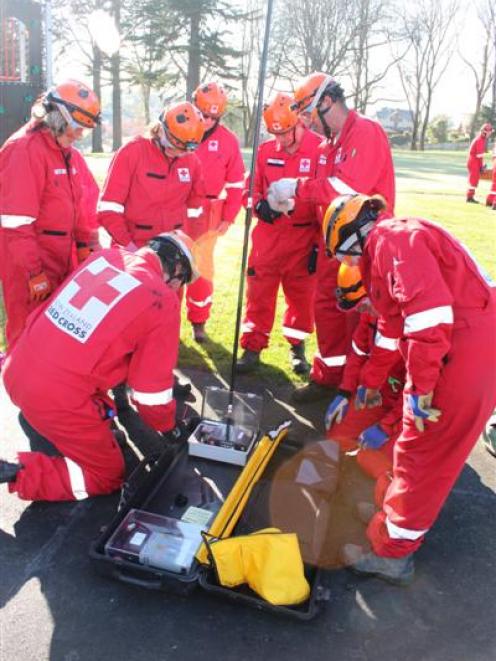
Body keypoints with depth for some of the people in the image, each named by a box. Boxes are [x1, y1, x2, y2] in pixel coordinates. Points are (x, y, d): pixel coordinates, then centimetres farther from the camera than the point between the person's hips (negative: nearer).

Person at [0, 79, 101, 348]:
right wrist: (34, 273, -19)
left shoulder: (69, 154, 12)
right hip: (29, 264, -8)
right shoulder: (23, 150, -15)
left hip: (61, 259, 8)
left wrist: (83, 247, 14)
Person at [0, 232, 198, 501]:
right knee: (107, 477, 12)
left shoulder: (106, 255, 6)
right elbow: (152, 388, -5)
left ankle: (39, 421, 24)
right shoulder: (163, 302, -12)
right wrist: (168, 427, 15)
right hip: (58, 399, -8)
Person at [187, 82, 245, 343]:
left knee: (202, 268, 5)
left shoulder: (227, 140, 1)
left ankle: (198, 321, 18)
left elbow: (236, 183, 6)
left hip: (208, 215, 0)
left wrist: (228, 217, 1)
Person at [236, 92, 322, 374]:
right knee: (259, 292, 5)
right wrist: (259, 204, -8)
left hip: (304, 237, -3)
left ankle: (298, 347, 28)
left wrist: (320, 243, -8)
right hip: (268, 233, 3)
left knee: (302, 295, 9)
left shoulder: (320, 149, -9)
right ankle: (253, 347, 17)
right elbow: (253, 187, 16)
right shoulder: (265, 151, 4)